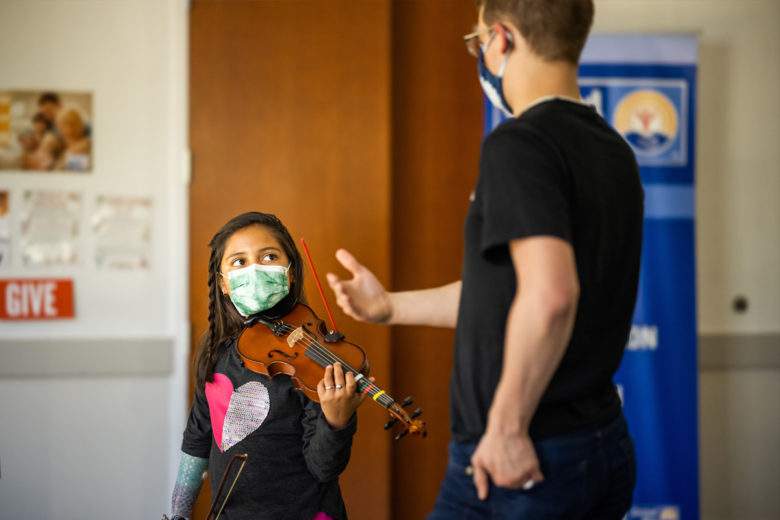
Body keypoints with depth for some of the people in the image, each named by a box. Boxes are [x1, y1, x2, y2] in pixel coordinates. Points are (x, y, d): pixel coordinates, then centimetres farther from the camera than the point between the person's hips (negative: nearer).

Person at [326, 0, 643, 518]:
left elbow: (548, 295, -31)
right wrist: (391, 307, 25)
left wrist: (506, 426, -21)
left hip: (522, 462, -8)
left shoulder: (519, 143, -16)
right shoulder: (613, 151, 11)